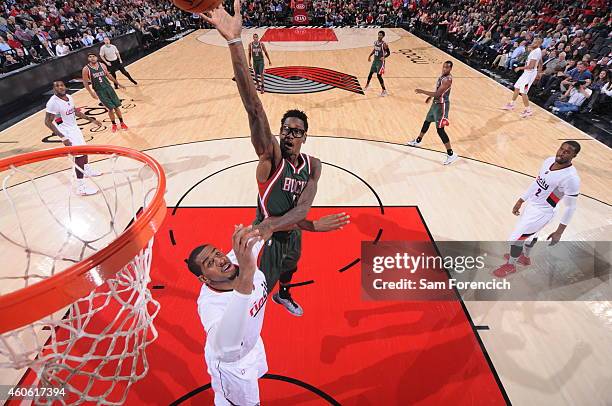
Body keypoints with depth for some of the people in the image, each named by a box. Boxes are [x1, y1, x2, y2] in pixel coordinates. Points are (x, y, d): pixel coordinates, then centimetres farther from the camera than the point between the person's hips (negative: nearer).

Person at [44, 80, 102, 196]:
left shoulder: (69, 97, 1)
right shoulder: (53, 102, -22)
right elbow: (47, 122, -21)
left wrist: (91, 119, 16)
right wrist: (62, 137, -29)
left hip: (74, 127, 9)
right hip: (66, 132, -9)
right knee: (79, 156, -14)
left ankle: (87, 170, 52)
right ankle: (81, 187, -11)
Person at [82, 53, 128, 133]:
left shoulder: (102, 65, 3)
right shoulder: (86, 69, -7)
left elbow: (108, 76, 16)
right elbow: (85, 82, -5)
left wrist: (118, 84, 18)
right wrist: (91, 93, -14)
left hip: (108, 87, 3)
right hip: (99, 91, -3)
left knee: (117, 106, 4)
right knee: (111, 108, -5)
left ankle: (122, 123, 19)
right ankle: (114, 124, 15)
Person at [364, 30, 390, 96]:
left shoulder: (384, 44, -17)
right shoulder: (375, 42, 4)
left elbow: (388, 53, -13)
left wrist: (384, 57, -30)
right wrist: (370, 55, 17)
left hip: (380, 61, -7)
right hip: (375, 60, 7)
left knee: (379, 75, -13)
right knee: (371, 73, 19)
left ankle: (384, 90, -6)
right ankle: (367, 85, 43)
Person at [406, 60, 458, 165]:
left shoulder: (448, 79, -24)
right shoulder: (443, 76, 6)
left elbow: (437, 94, -28)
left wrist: (422, 92, -26)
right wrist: (430, 96, 21)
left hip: (442, 105, -10)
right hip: (436, 103, 10)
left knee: (440, 130, -12)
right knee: (427, 122, 25)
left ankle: (451, 154, -8)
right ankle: (418, 141, 48)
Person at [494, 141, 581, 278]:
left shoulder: (571, 178, -28)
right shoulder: (549, 161, -6)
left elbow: (570, 207, -19)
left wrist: (559, 232, -15)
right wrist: (520, 201, 13)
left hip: (541, 212, -8)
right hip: (531, 204, 8)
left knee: (515, 238, 0)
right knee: (530, 233, 29)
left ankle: (511, 266, 26)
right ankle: (525, 257, 55)